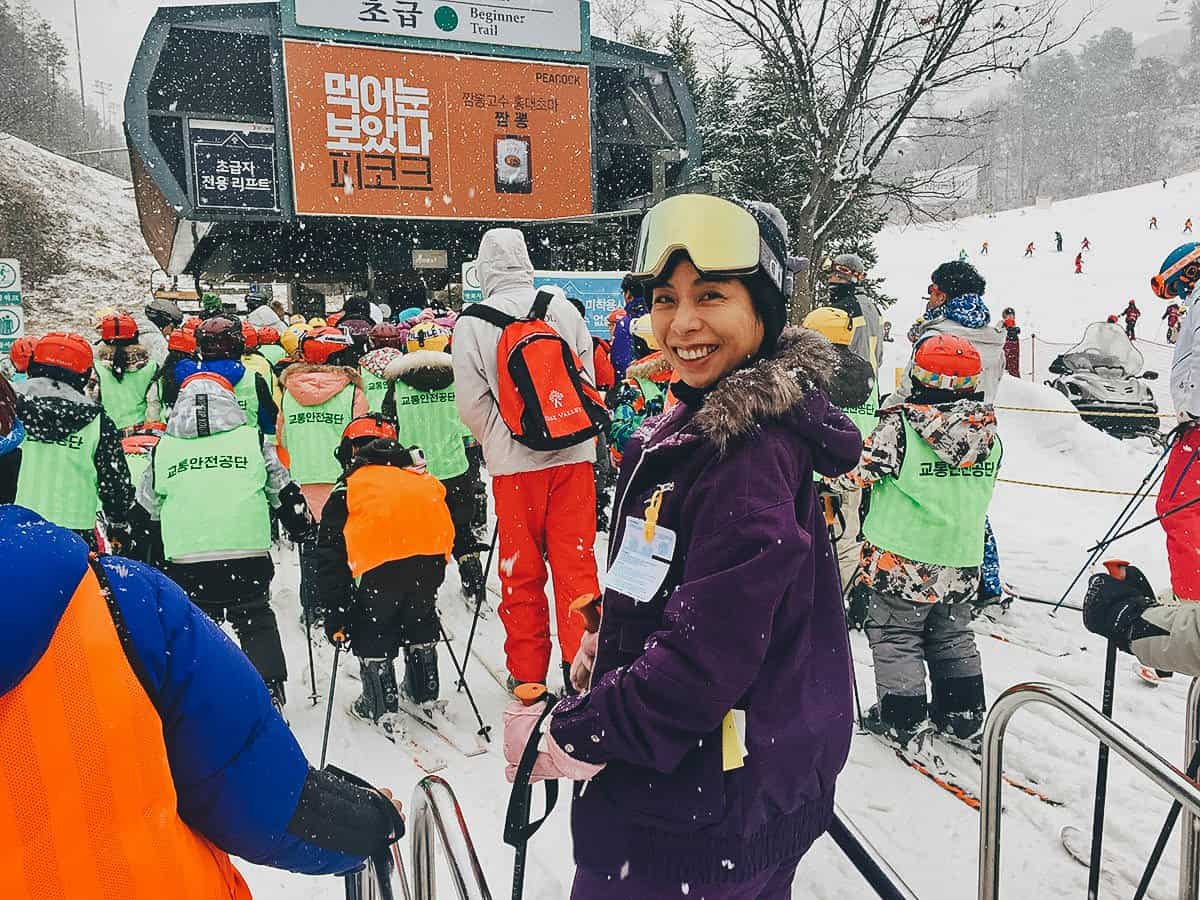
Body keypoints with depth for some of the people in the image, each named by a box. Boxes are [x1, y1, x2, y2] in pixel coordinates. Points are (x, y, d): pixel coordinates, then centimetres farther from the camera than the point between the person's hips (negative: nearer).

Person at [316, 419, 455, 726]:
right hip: (432, 557, 4)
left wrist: (334, 615, 20)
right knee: (421, 620, 28)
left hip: (381, 565, -4)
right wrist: (429, 585, 40)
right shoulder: (423, 478, 32)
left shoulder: (348, 488, 22)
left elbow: (330, 557, 17)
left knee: (372, 630, 20)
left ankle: (380, 707, 26)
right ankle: (425, 693, 40)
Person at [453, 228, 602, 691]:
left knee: (522, 571, 9)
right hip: (573, 453, 2)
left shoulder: (471, 322, -5)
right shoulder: (562, 308, 1)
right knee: (576, 561, 8)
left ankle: (528, 672, 20)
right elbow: (589, 377, 7)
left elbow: (470, 401, -4)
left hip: (514, 461, -2)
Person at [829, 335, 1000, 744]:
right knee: (953, 637, 22)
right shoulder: (989, 435, -1)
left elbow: (855, 472, -15)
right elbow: (978, 490, 12)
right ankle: (963, 714, 31)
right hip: (962, 561, 5)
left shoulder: (900, 426, -18)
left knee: (895, 635, 10)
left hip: (902, 560, -5)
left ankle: (902, 720, 18)